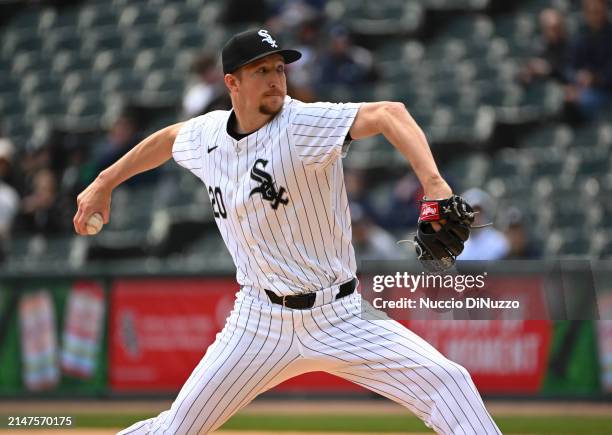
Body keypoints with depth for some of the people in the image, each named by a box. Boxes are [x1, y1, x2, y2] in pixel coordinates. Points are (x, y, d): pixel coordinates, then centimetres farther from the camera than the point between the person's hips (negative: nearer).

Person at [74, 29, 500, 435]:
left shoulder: (302, 125, -17)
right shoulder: (209, 132, -1)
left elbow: (388, 114, -35)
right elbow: (170, 137, 25)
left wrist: (433, 184, -51)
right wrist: (105, 183, 28)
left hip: (339, 319, -3)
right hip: (260, 324, 3)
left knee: (447, 382, -19)